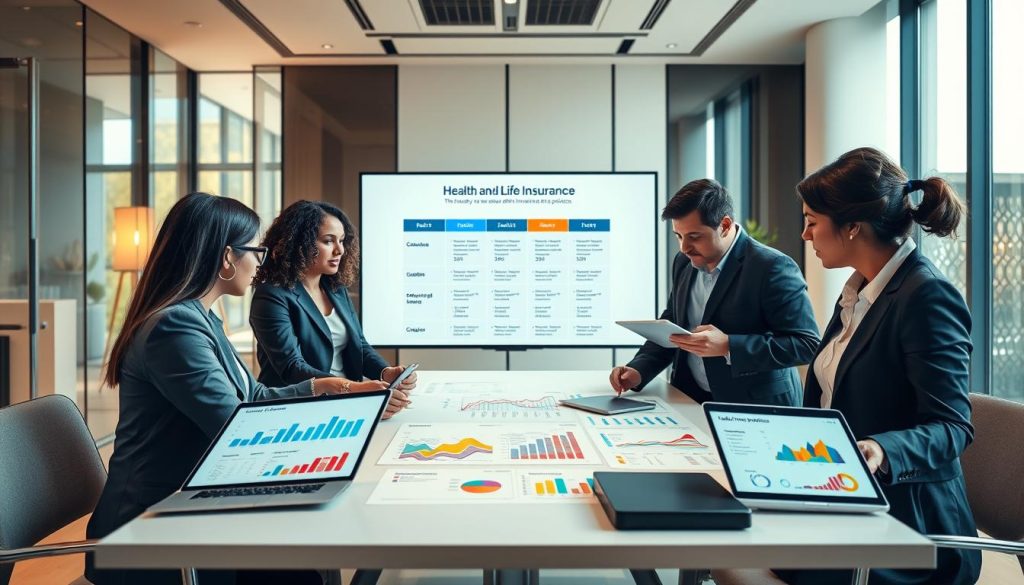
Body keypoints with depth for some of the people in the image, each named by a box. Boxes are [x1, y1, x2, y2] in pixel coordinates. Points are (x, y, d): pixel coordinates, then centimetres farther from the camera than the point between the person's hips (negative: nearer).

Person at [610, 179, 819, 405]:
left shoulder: (773, 268, -14)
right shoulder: (684, 263, 7)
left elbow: (806, 343, -16)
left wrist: (728, 347, -24)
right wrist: (638, 371, 0)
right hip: (689, 402, 4)